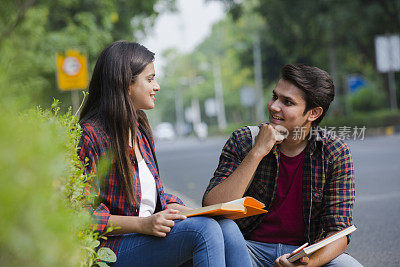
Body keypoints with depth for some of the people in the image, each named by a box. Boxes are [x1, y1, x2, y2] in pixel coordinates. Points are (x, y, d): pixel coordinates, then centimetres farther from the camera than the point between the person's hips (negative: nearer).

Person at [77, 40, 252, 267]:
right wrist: (143, 224, -21)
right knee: (203, 228, -29)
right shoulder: (90, 136, -9)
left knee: (227, 227, -20)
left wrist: (175, 208, 1)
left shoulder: (140, 131, 18)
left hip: (148, 234, 7)